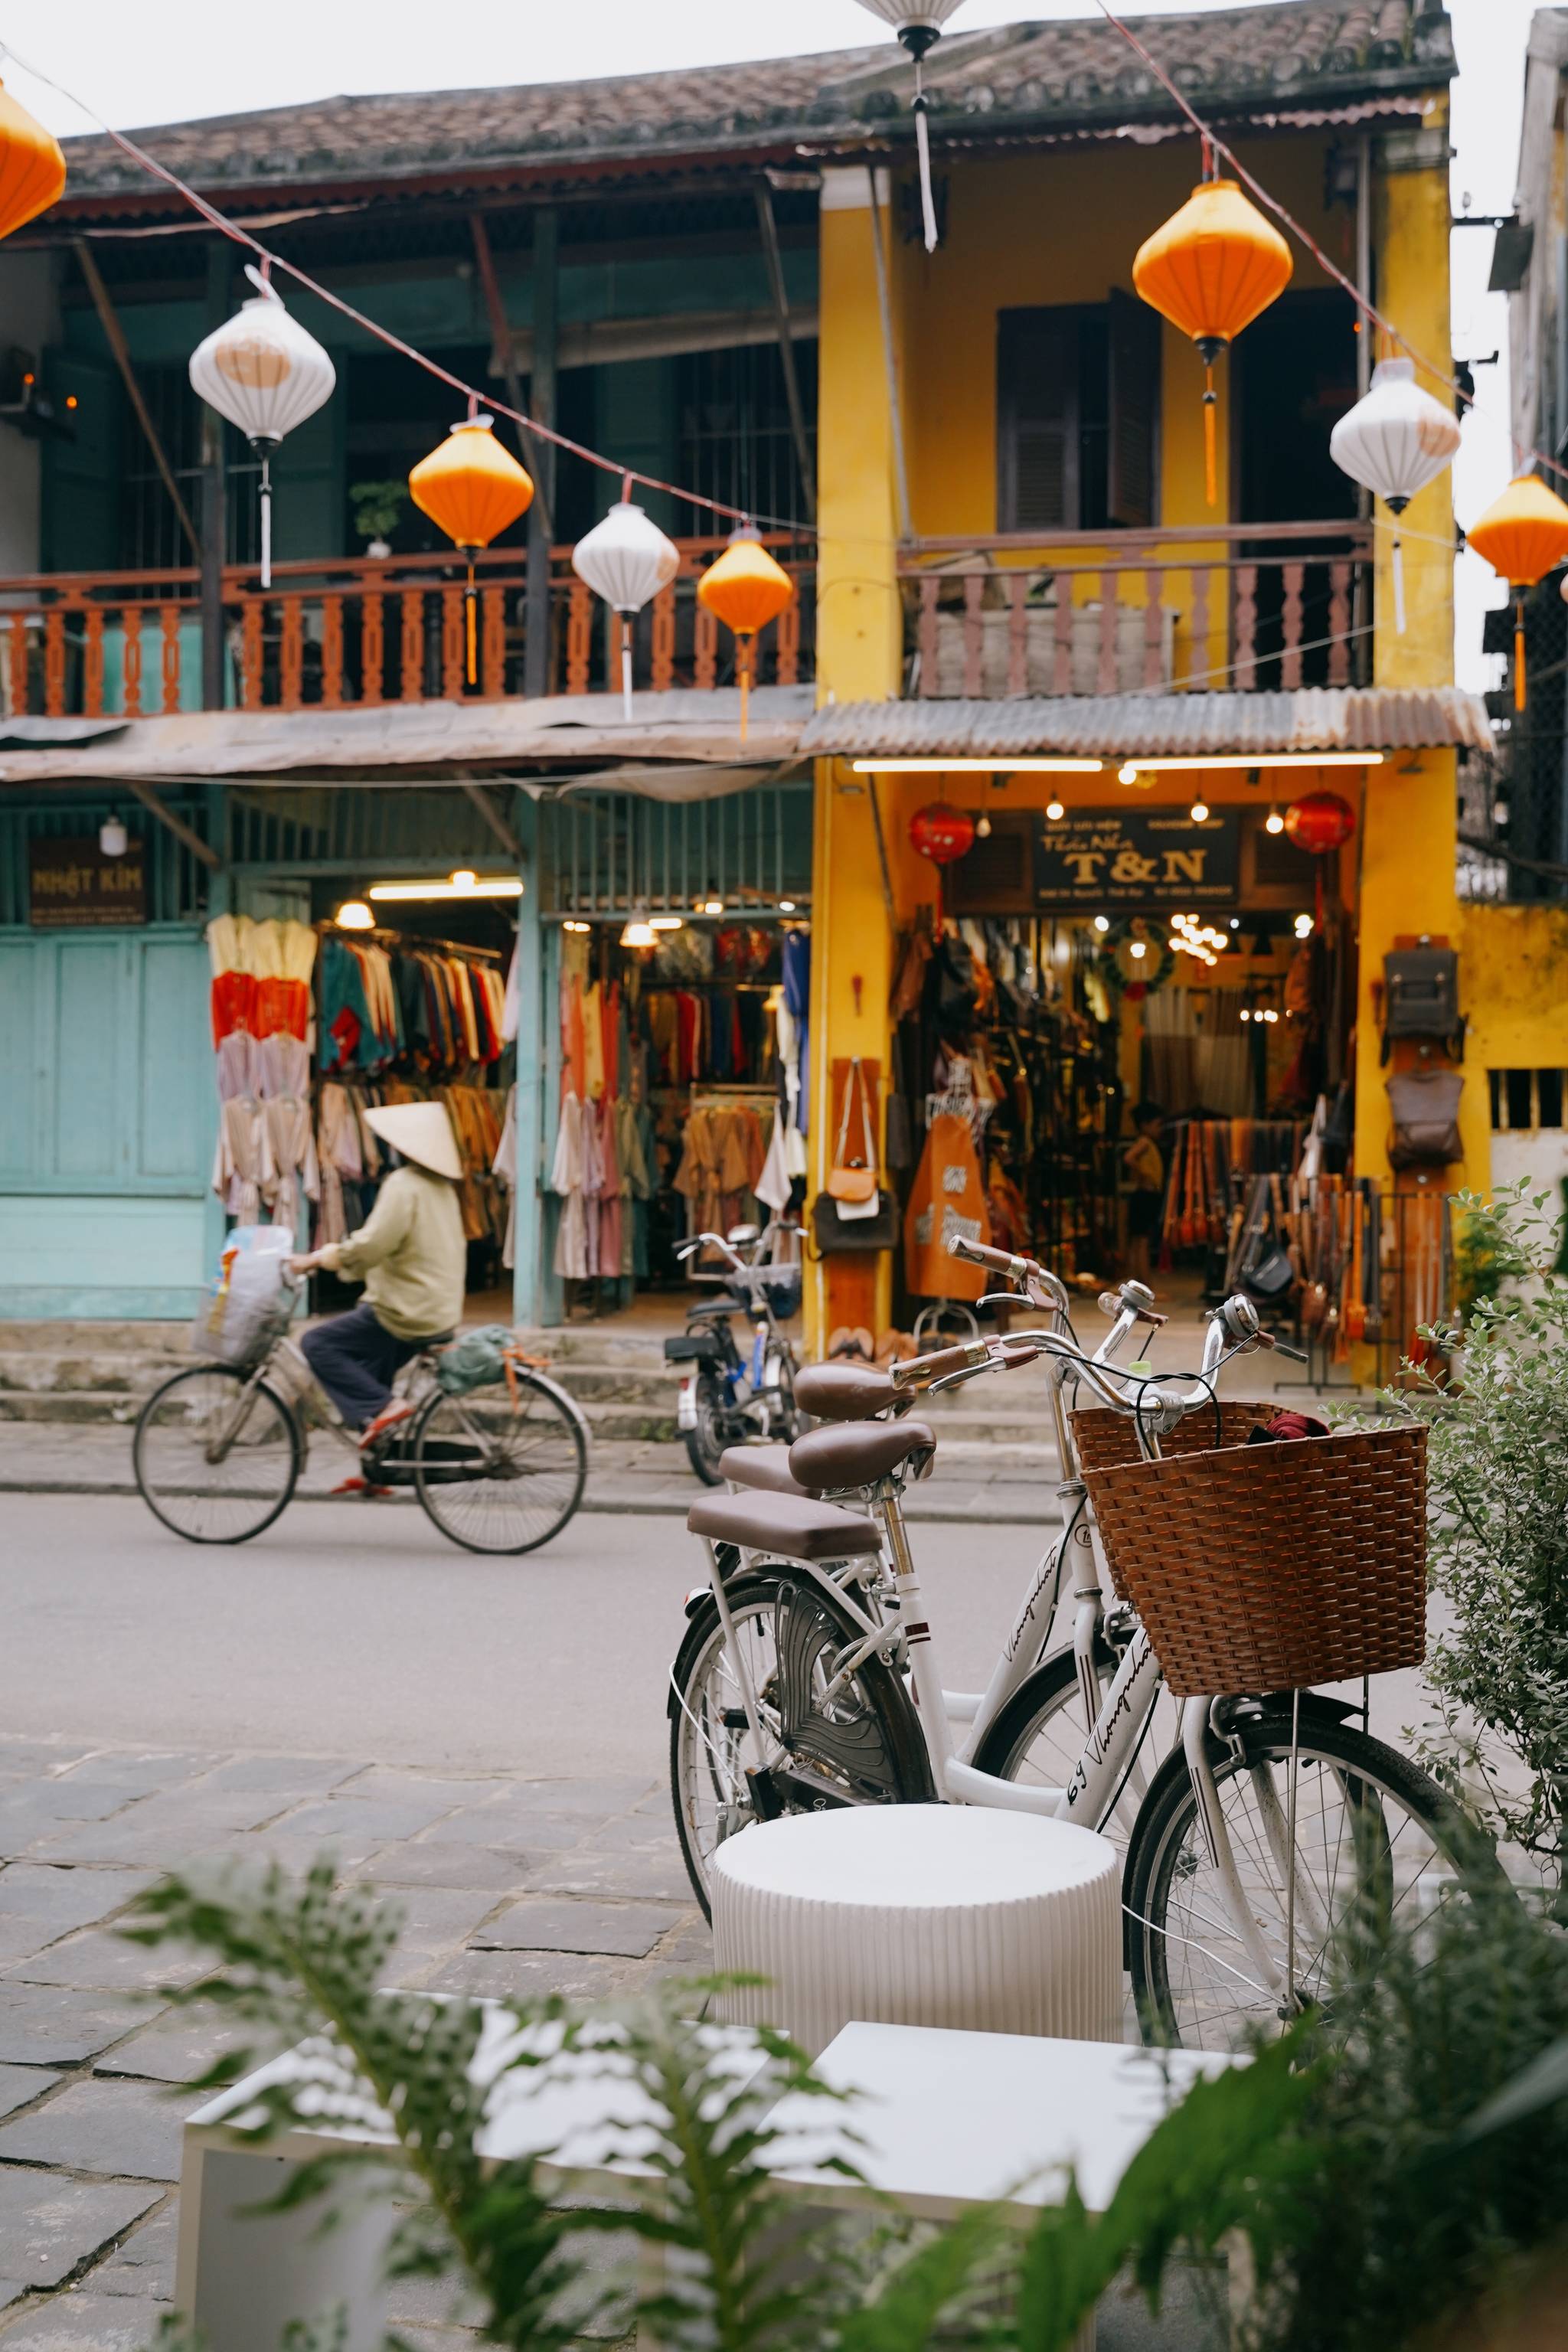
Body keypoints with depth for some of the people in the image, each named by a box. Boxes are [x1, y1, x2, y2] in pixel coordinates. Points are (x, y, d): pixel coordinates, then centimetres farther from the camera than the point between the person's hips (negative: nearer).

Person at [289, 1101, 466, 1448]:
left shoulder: (404, 1184, -16)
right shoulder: (440, 1185, 14)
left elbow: (372, 1246, -24)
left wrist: (320, 1257, -11)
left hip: (406, 1314, -10)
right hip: (440, 1311, 10)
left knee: (318, 1343, -6)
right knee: (367, 1371, 22)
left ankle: (382, 1407, -13)